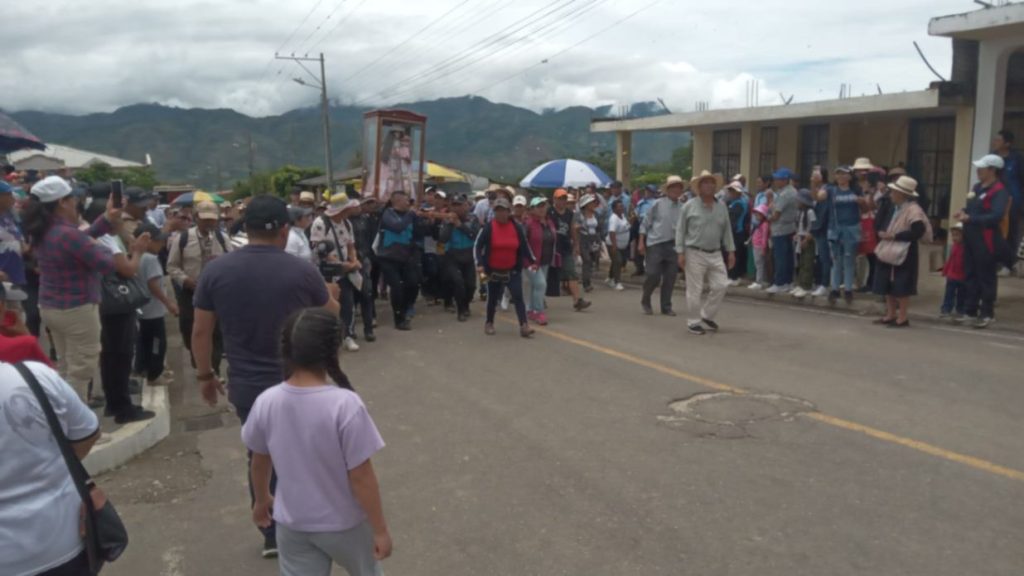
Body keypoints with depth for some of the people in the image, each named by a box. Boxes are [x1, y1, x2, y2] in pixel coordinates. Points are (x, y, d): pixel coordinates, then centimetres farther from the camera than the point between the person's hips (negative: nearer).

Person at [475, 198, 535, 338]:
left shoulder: (516, 227, 1)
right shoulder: (488, 227, -7)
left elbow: (524, 246, 8)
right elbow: (478, 246, -7)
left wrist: (532, 261, 3)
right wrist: (480, 264, -17)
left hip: (513, 271, 1)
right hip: (494, 271, -1)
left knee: (518, 297, -9)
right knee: (493, 298, 10)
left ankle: (524, 325, -12)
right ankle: (489, 323, 30)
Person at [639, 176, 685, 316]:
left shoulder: (682, 208, 7)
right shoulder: (658, 204, -1)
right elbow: (645, 223, 1)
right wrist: (641, 242, -5)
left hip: (673, 245, 3)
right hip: (655, 244, -3)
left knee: (670, 278, 5)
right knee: (653, 275, -5)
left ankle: (666, 307, 17)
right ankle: (645, 300, 19)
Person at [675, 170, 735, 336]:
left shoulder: (721, 207, 9)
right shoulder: (689, 206, -4)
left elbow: (727, 230, 14)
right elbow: (680, 230, -3)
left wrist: (731, 251, 9)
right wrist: (681, 253, -9)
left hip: (715, 254, 5)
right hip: (695, 254, -4)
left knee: (721, 285, 1)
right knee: (695, 290, 0)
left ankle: (707, 315, 21)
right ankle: (693, 322, 12)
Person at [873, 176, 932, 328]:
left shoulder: (913, 210, -17)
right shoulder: (895, 208, 11)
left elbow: (917, 232, -25)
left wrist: (893, 236, -22)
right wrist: (884, 234, 0)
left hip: (903, 254, -9)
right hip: (889, 252, 9)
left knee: (901, 287, -2)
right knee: (888, 286, 12)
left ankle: (902, 318, 7)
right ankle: (890, 315, 20)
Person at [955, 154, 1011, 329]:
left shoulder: (999, 191, -14)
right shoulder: (977, 187, 13)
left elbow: (996, 216, -26)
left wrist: (970, 218, -26)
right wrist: (964, 212, 4)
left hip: (986, 241, -9)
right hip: (971, 238, 9)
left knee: (986, 277, 0)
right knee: (971, 274, 13)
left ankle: (986, 314, 9)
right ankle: (970, 310, 21)